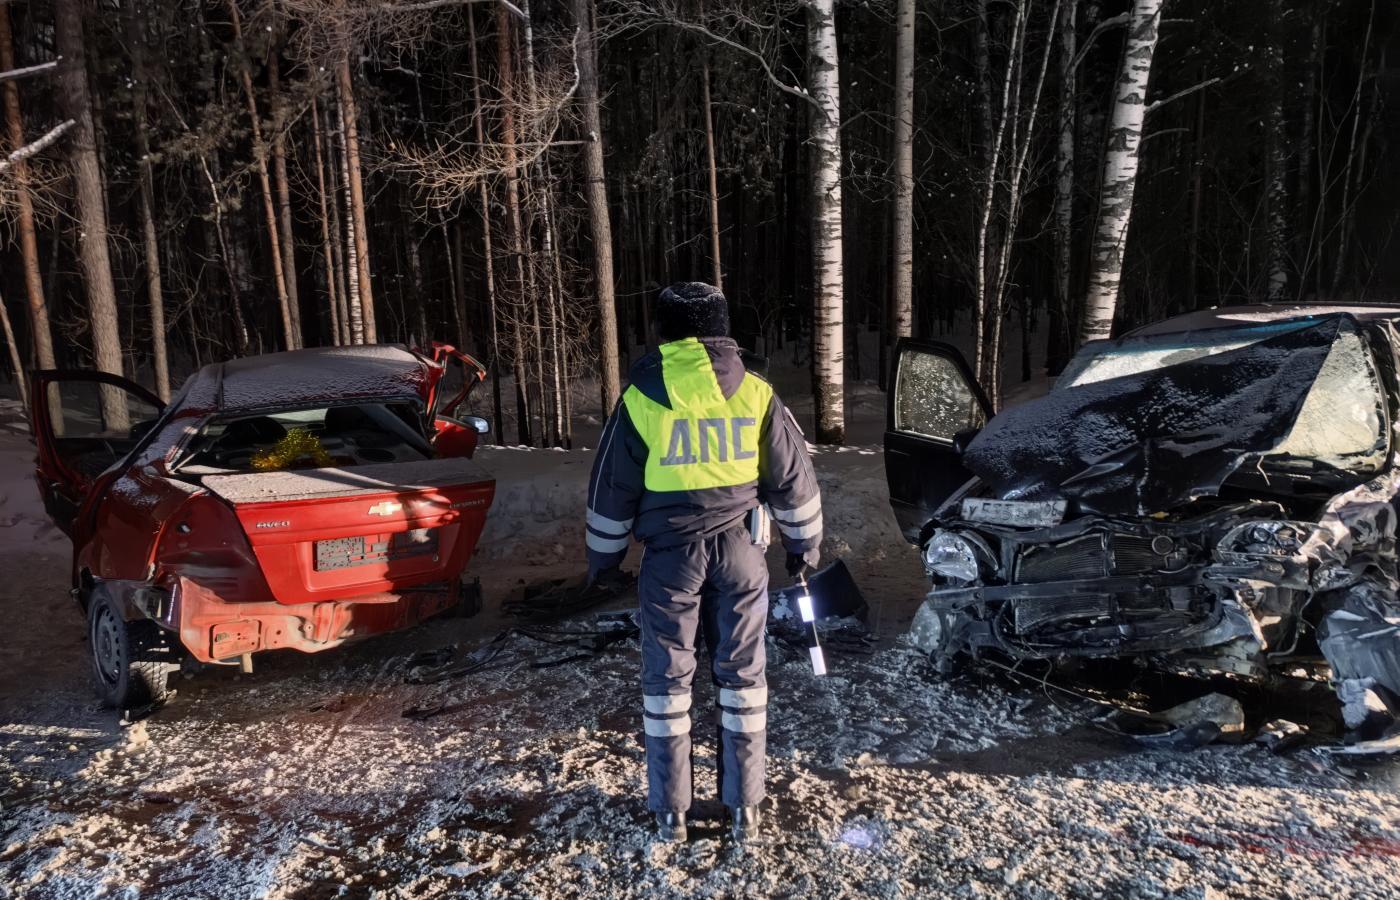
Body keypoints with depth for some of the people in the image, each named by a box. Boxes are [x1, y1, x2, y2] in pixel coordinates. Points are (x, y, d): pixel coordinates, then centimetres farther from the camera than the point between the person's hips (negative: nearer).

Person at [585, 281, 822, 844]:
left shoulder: (642, 396, -4)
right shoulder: (756, 394, 0)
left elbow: (612, 488, 1)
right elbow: (793, 479, 5)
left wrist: (603, 556, 13)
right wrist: (802, 544, 18)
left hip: (671, 553, -1)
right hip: (739, 549, 2)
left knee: (667, 678, 10)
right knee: (742, 674, 12)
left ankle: (671, 811, 19)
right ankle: (744, 807, 20)